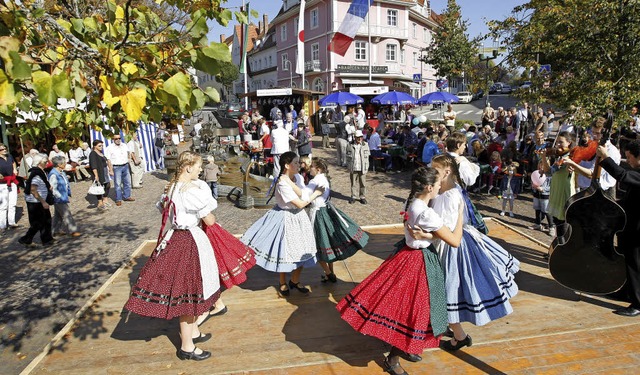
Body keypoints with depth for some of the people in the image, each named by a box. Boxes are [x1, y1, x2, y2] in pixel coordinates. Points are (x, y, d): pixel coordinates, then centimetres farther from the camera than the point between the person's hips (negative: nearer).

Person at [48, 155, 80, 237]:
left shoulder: (62, 173, 9)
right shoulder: (53, 174, -21)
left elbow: (66, 184, 21)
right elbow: (53, 189, -22)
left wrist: (68, 193, 15)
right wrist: (61, 197, -20)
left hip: (63, 198, 10)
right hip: (59, 200, -10)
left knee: (58, 215, 17)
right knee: (66, 214, -5)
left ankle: (56, 231, 28)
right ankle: (72, 231, 0)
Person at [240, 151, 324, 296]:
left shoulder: (298, 177, 0)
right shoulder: (282, 184, -23)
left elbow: (303, 195, -16)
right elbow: (300, 204, -22)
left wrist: (290, 182, -24)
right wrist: (316, 193, -11)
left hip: (298, 216, 7)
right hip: (287, 218, -7)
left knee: (302, 250, 12)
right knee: (285, 251, 6)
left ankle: (295, 281, 33)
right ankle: (283, 283, 29)